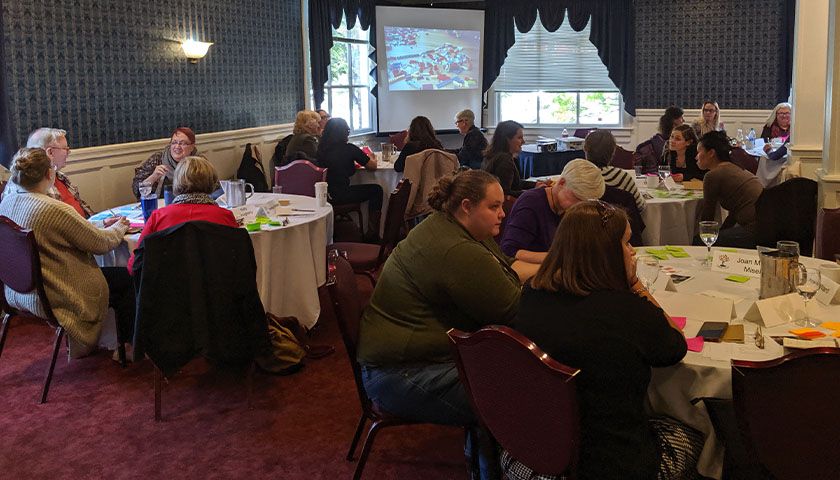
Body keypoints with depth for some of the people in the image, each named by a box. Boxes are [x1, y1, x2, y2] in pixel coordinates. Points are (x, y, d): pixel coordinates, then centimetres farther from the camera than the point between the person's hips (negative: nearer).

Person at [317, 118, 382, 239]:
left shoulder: (321, 148, 5)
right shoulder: (349, 148, -11)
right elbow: (372, 166, 0)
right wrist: (371, 158, 21)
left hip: (322, 195, 7)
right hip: (339, 196, -7)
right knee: (376, 190, 13)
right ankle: (372, 233, 18)